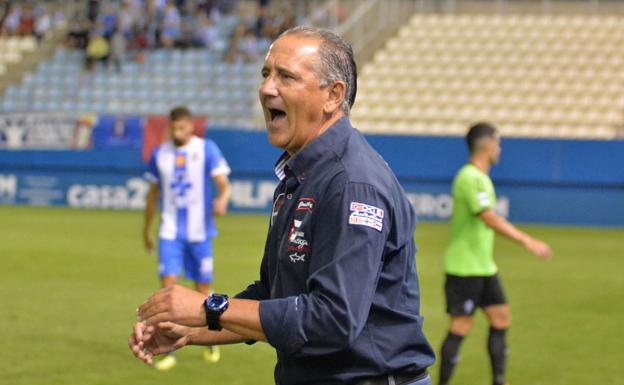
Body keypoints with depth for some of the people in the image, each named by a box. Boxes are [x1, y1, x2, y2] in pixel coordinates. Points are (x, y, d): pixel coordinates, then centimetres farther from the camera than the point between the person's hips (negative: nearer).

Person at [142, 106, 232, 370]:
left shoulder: (206, 149, -3)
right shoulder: (160, 154, 6)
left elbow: (224, 184, -10)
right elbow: (153, 194, 17)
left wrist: (222, 200, -32)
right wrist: (147, 229, 21)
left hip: (199, 232, -1)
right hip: (170, 232, 2)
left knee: (203, 289, 5)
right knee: (167, 284, -12)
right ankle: (169, 352, -9)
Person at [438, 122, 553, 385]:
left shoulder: (480, 177, 13)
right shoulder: (470, 178, -19)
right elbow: (491, 220, -28)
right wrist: (528, 242, -31)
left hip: (484, 266, 10)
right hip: (464, 267, -10)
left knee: (501, 319, 8)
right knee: (461, 326, -6)